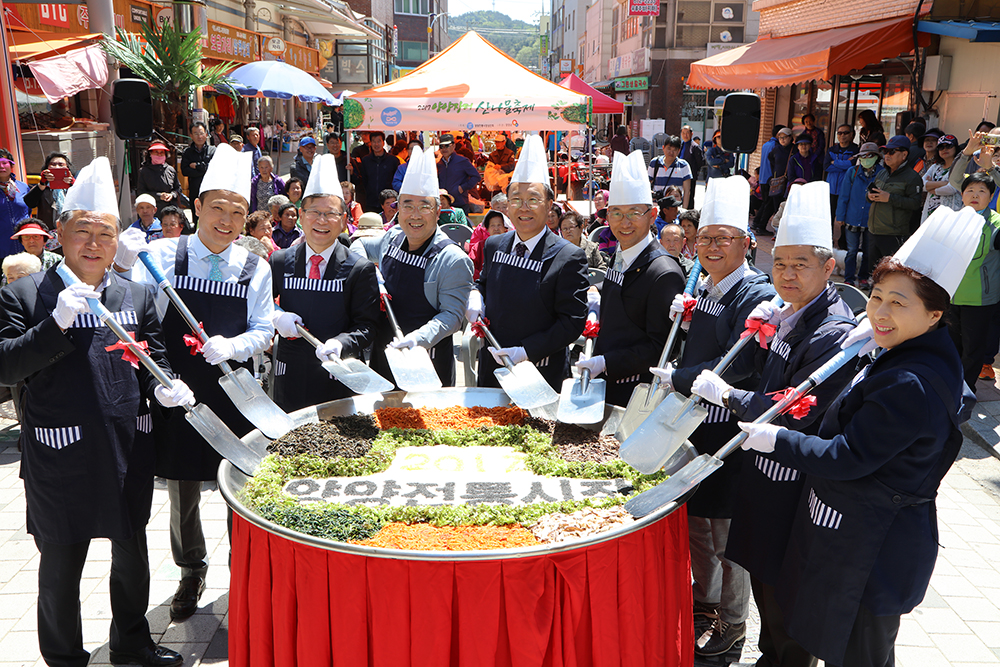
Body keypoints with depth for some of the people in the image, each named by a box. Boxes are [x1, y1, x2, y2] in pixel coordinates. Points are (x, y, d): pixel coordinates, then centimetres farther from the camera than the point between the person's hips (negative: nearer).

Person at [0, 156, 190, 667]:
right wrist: (58, 322, -25)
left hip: (129, 453, 4)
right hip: (60, 457, -3)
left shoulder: (136, 296, 6)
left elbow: (154, 359, 12)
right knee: (60, 565, 12)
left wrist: (161, 385, -10)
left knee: (132, 556, 19)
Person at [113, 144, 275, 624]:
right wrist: (122, 266, -32)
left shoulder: (255, 269, 2)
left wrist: (232, 346, -18)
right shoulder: (164, 255, -4)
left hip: (233, 392, 1)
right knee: (182, 492, 14)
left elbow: (263, 331, 2)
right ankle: (191, 571, 38)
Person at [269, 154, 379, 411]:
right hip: (289, 378, 2)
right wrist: (275, 317, -9)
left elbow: (366, 326, -6)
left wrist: (341, 343, -25)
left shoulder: (361, 269, -4)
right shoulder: (279, 262, 5)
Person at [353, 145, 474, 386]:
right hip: (383, 355, 6)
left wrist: (418, 338, -34)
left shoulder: (453, 260, -16)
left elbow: (451, 315, -18)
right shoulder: (393, 237, 3)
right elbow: (360, 246, 23)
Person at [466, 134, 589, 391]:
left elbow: (572, 322, -15)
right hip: (490, 370, 5)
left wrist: (526, 351, -22)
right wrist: (476, 298, -2)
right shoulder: (493, 245, 4)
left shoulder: (570, 257, -14)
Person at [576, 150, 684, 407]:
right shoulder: (617, 259, 8)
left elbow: (661, 347, -20)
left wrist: (605, 362, -23)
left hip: (637, 395, -8)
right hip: (605, 386, 8)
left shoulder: (665, 274, -19)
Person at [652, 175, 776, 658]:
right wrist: (682, 319, 0)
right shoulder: (703, 288, 8)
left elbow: (737, 366, -23)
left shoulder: (757, 294, -17)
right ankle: (705, 602, 41)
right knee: (693, 518, 20)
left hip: (731, 431, -8)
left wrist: (676, 379, -17)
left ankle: (732, 622, 27)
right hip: (693, 423, 8)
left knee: (726, 529, 6)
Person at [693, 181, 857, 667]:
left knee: (784, 595, 9)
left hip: (793, 478, -9)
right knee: (762, 577, 24)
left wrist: (725, 393, -18)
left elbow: (793, 415, -26)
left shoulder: (836, 333, -24)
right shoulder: (791, 312, 2)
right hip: (764, 467, 9)